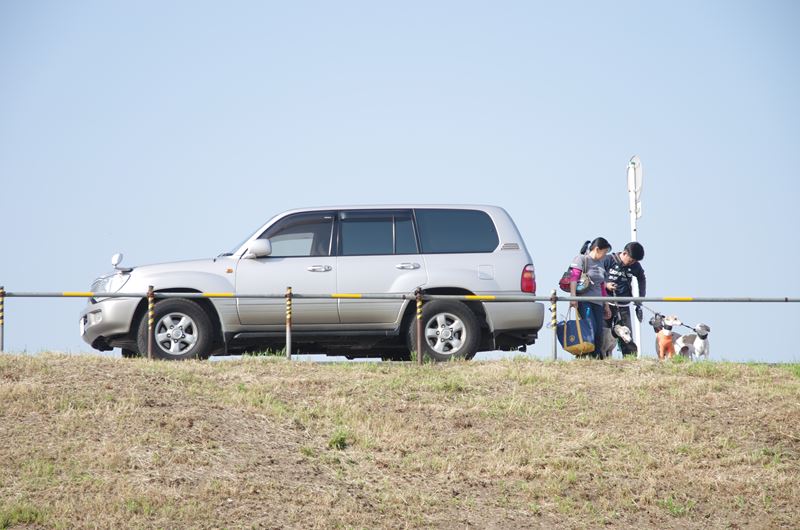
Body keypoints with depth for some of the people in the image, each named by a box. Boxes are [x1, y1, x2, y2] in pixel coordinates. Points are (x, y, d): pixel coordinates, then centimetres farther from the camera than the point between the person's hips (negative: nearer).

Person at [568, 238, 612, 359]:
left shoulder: (600, 264, 22)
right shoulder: (581, 259, -1)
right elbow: (573, 278, -12)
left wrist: (606, 306, 26)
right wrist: (573, 297, -23)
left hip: (597, 302, 7)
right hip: (583, 300, -7)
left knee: (599, 331, -1)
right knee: (591, 328, -20)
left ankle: (598, 356, 4)